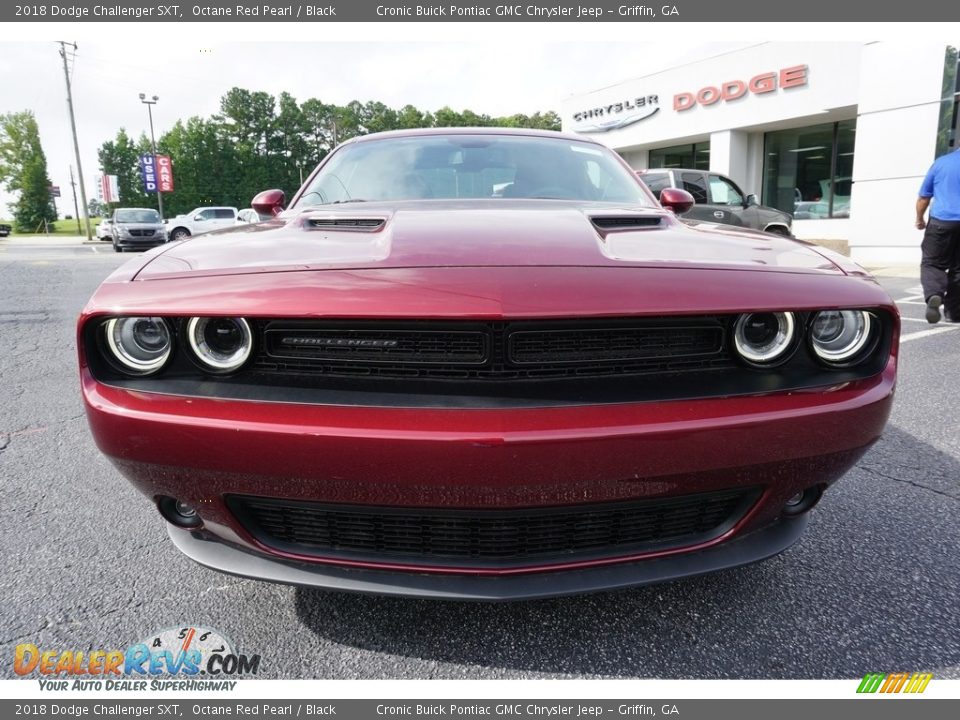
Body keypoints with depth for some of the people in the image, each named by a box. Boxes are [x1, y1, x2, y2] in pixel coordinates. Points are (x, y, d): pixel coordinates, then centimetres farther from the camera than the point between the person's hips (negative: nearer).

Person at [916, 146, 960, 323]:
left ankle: (933, 295, -27)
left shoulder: (941, 162, 6)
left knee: (932, 263, 2)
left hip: (941, 222, -1)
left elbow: (924, 197, 9)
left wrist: (920, 219, 22)